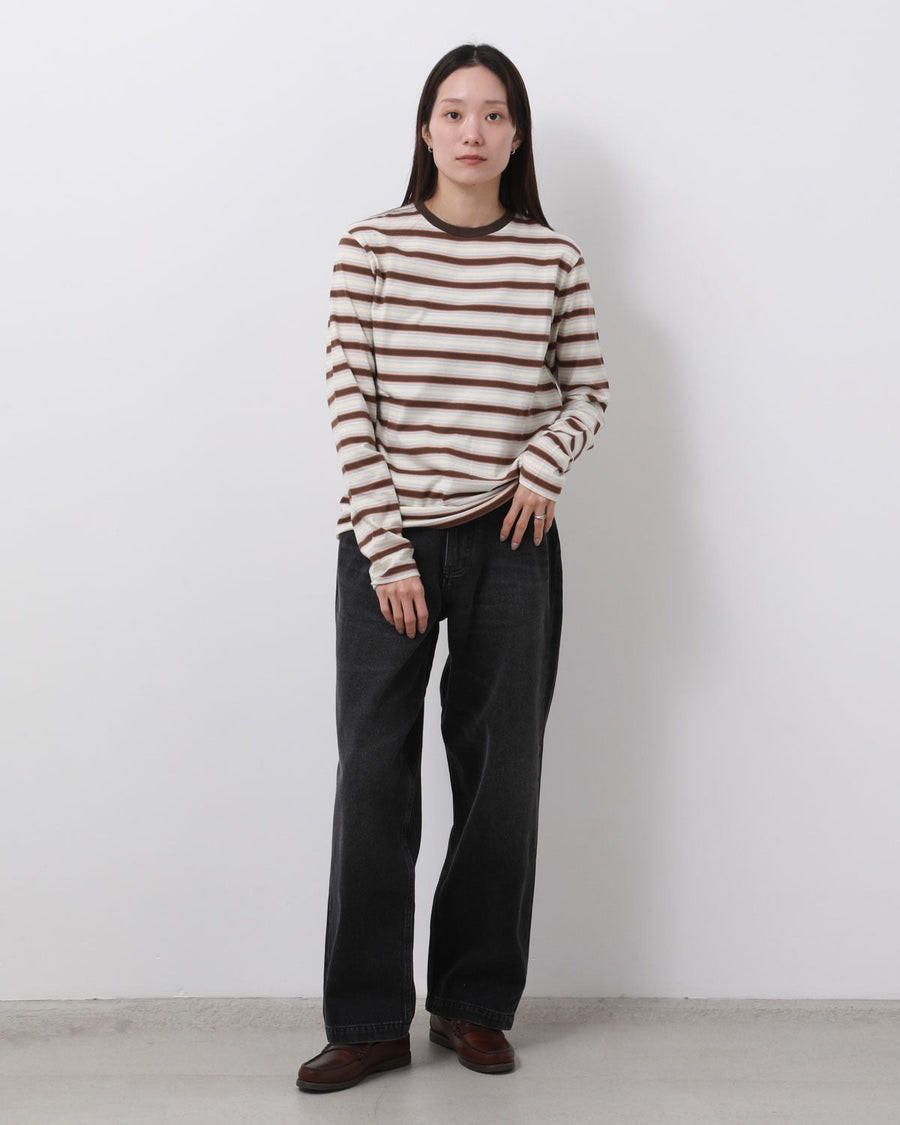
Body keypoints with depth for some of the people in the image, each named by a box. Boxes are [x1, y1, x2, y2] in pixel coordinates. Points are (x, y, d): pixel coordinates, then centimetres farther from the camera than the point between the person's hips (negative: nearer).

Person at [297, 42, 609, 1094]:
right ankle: (369, 1022, 13)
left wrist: (544, 463, -8)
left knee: (500, 778, 7)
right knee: (373, 778, 1)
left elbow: (587, 390, 13)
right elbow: (349, 403, -5)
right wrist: (384, 551, -10)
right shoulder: (371, 247, -1)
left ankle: (474, 1003, 24)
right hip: (387, 541, -1)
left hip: (508, 545, 2)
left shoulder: (555, 259, 3)